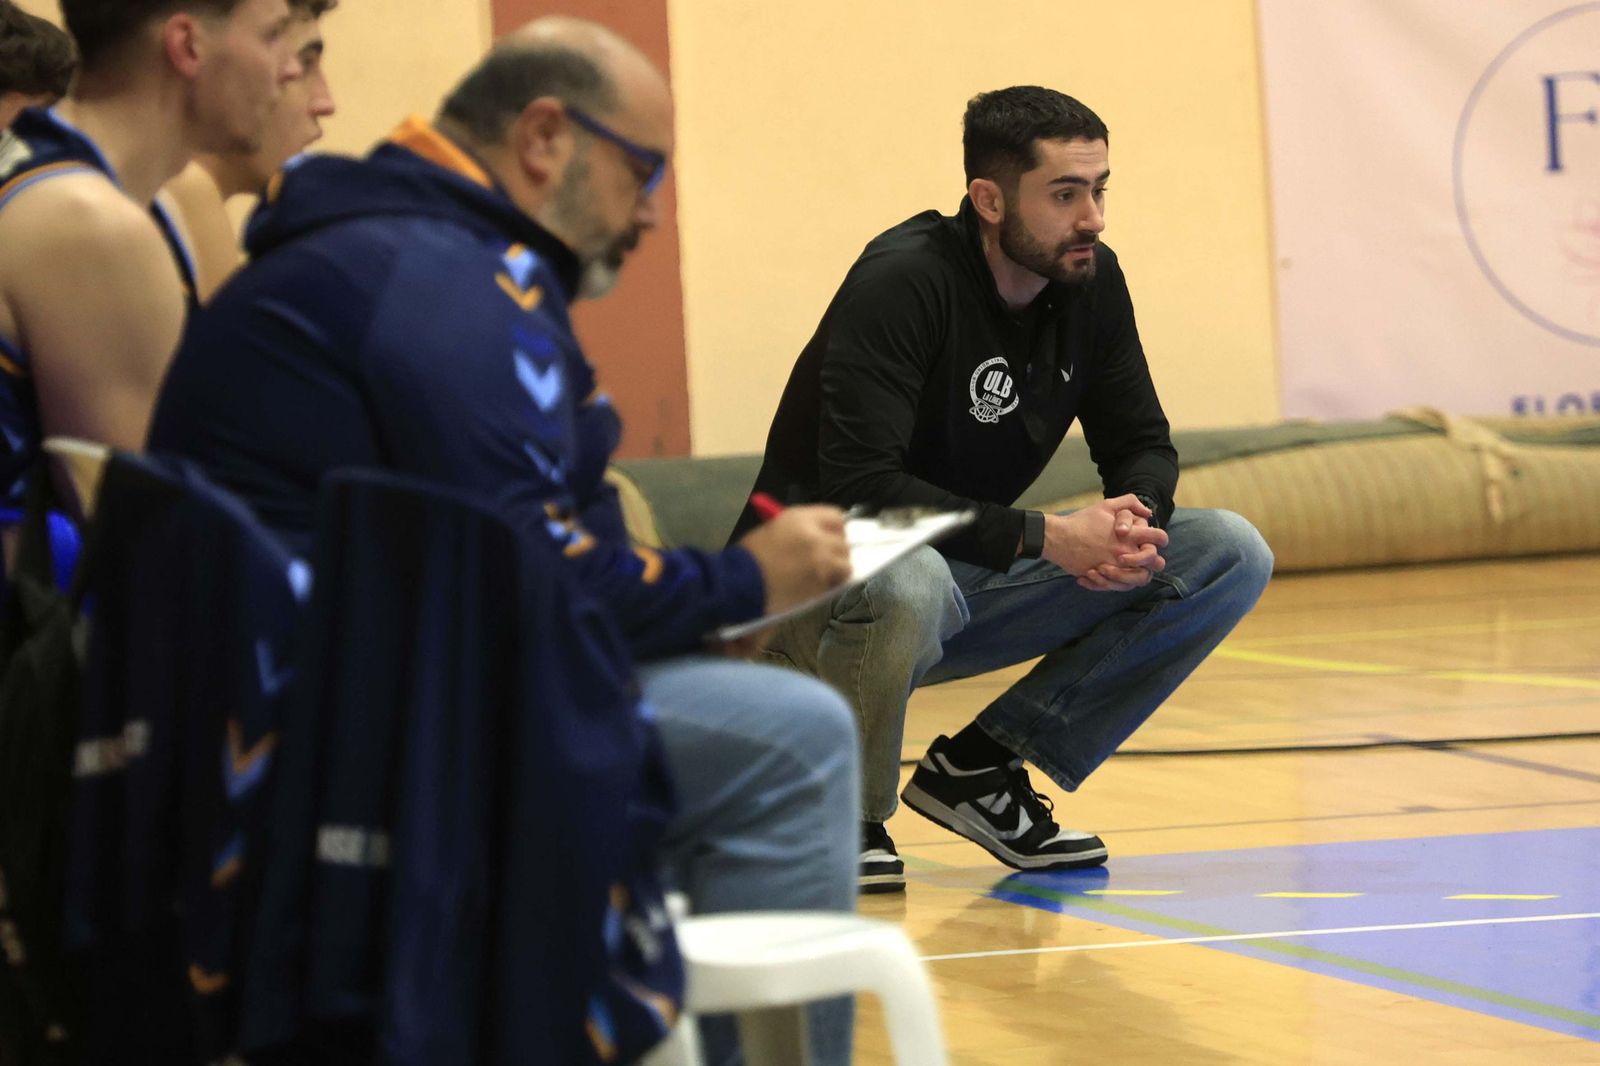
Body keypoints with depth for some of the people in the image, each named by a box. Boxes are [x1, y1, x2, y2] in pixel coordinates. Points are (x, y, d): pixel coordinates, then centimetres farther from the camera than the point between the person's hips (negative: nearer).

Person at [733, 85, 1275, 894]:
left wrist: (1134, 519, -19)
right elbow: (859, 486, -32)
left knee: (1230, 556, -5)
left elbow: (1139, 442, 6)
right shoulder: (904, 281, -24)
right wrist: (1044, 538, -34)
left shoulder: (1090, 280, -2)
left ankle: (979, 767, -2)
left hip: (971, 583, 7)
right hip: (822, 596, -7)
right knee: (907, 582, -44)